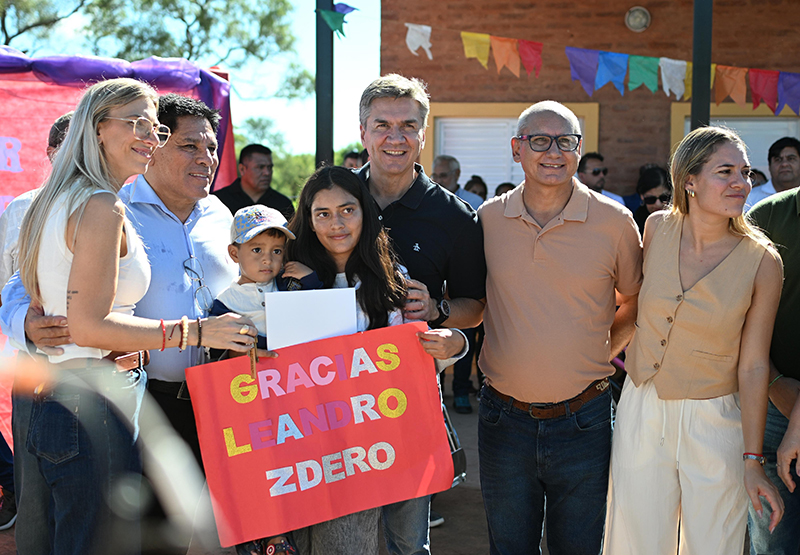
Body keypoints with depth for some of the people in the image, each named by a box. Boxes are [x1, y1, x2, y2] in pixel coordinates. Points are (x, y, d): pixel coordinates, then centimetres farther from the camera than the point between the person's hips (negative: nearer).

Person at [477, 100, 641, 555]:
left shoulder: (614, 222, -6)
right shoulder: (488, 218, -1)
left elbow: (635, 301, 9)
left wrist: (601, 353, 1)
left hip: (582, 419, -1)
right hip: (504, 418, 2)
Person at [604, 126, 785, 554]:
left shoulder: (762, 262, -12)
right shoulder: (657, 229, -6)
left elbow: (753, 365, -8)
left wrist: (753, 460, -7)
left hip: (713, 425, -2)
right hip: (641, 412, 2)